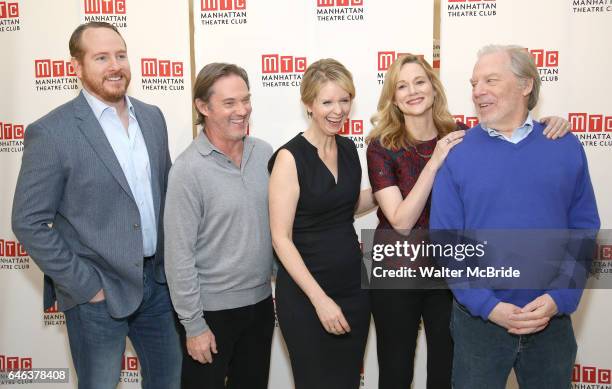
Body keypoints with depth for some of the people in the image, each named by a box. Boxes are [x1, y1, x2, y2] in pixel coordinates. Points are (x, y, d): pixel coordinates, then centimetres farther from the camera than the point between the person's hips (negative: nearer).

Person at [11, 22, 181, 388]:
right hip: (97, 292, -5)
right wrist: (84, 286, -13)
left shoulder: (152, 117, 3)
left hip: (157, 279, 5)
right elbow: (29, 223, -12)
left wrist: (170, 259, 6)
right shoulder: (50, 133, -14)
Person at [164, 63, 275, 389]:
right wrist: (193, 324, -13)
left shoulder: (264, 153, -1)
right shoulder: (189, 169, -17)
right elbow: (179, 255, -16)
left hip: (261, 301, 5)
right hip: (212, 309, -5)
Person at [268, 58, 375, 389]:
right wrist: (320, 298, -18)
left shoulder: (348, 148, 4)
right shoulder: (290, 157, -15)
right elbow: (281, 238, -16)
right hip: (305, 293, -6)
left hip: (353, 285, 6)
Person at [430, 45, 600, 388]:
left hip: (552, 319, 2)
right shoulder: (457, 154, -5)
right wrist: (487, 305, -14)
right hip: (478, 318, -1)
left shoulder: (566, 147, 0)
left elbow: (585, 229, 1)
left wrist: (559, 299, -10)